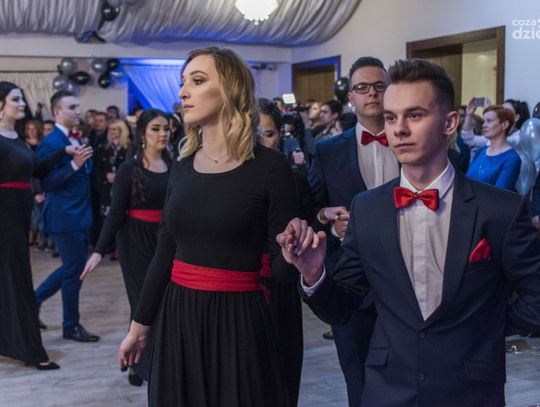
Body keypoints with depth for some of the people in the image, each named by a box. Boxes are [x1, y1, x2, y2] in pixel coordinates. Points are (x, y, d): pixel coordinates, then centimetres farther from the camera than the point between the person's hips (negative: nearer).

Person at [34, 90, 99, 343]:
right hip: (64, 217, -9)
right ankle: (71, 326, 15)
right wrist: (74, 164, -27)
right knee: (74, 270, 0)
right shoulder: (50, 143, -14)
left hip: (78, 215, 9)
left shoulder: (76, 141, 13)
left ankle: (35, 299, 32)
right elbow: (47, 182, -21)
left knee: (73, 268, 18)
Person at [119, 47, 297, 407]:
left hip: (236, 319, -5)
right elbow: (165, 252, 11)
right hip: (177, 316, 5)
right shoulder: (183, 166, 5)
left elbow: (284, 268, -9)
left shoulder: (270, 166, -10)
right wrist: (140, 324, 15)